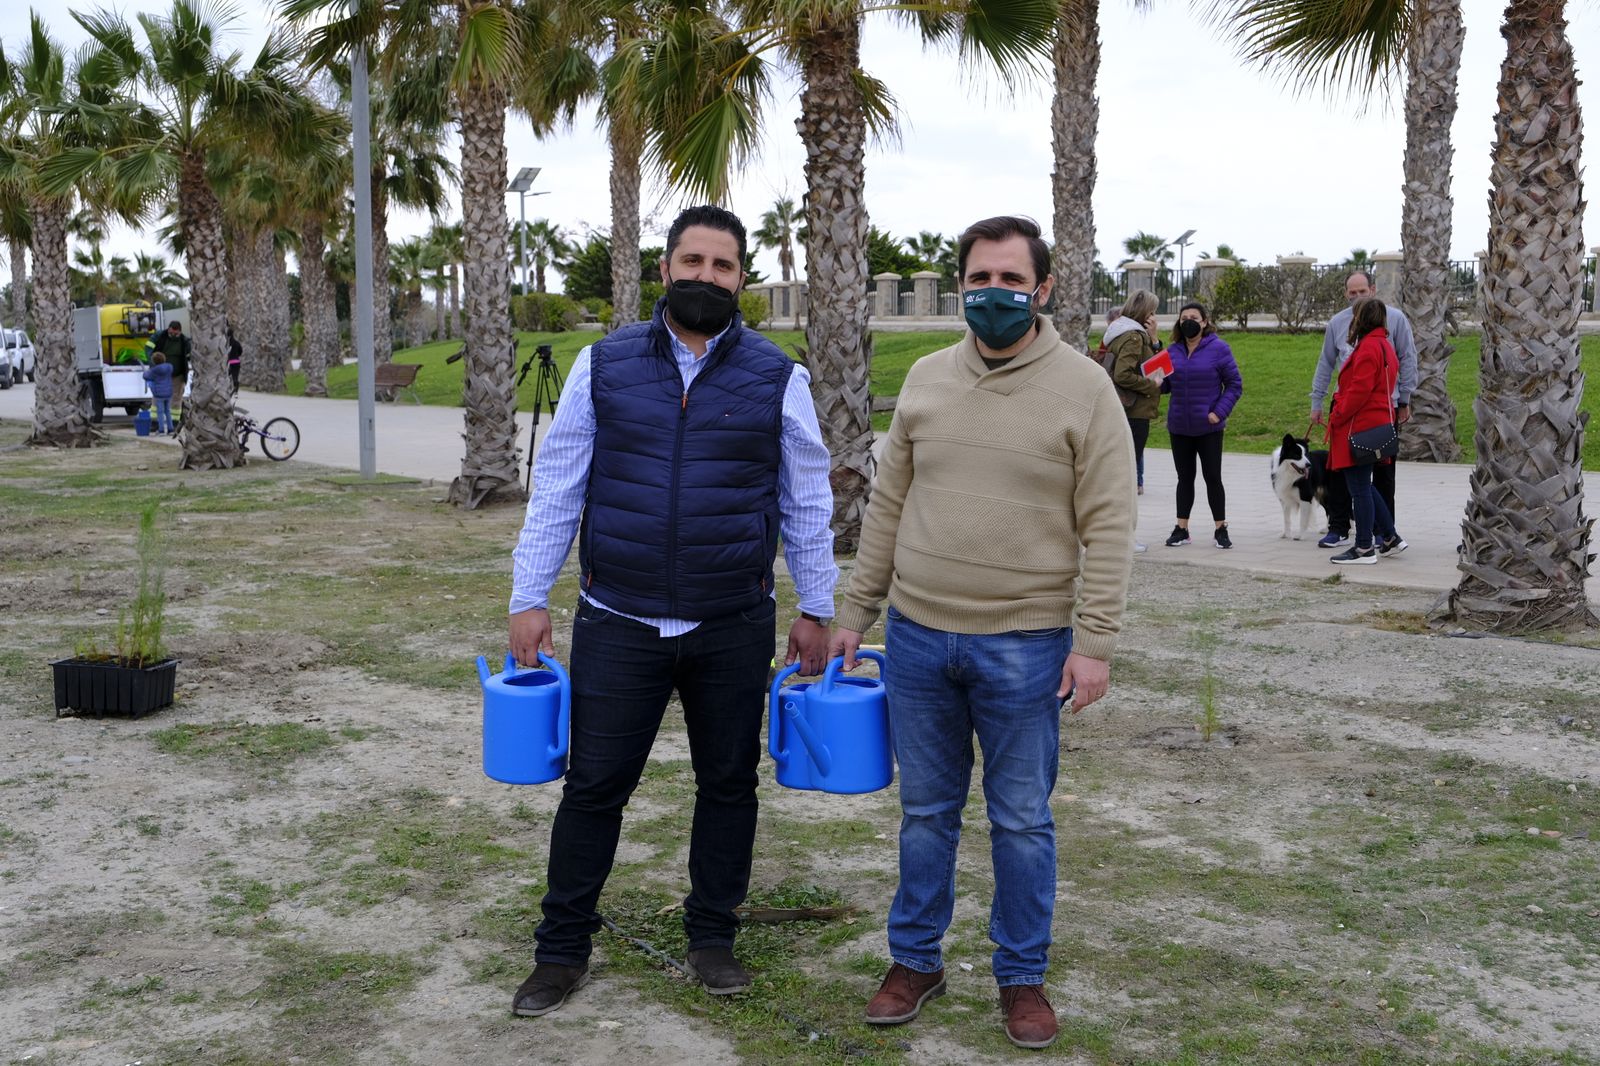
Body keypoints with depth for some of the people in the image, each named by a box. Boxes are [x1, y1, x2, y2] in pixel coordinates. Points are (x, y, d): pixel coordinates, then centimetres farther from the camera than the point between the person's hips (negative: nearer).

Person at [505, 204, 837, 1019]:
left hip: (735, 628, 1)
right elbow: (556, 488, 2)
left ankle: (712, 937, 30)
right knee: (593, 785, 6)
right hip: (618, 623, 0)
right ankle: (562, 951, 22)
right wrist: (530, 598, -1)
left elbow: (806, 502, 6)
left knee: (728, 784, 12)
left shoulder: (776, 378, 0)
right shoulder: (604, 365, 1)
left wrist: (817, 608, 6)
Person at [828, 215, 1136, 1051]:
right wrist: (853, 615, 9)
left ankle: (1022, 976, 25)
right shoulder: (927, 379, 6)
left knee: (1022, 820, 9)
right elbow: (888, 505, 10)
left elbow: (1108, 526, -9)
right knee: (926, 810, 15)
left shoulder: (1084, 388, -6)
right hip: (918, 637, 4)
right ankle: (914, 960, 31)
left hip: (1024, 646, -3)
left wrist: (1094, 642, -14)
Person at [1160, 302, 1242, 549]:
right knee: (1185, 478, 11)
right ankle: (1181, 529, 16)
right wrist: (1156, 382, -12)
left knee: (1213, 477, 0)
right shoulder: (1172, 351, 6)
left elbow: (1235, 385, -3)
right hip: (1179, 427, 4)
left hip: (1209, 428, -4)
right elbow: (1165, 384, 11)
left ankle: (1220, 529, 10)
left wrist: (1219, 412, -13)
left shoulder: (1218, 348, -5)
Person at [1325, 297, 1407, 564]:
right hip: (1378, 422, 10)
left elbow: (1359, 391, -22)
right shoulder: (1384, 346, 17)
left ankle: (1364, 549, 3)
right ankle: (1390, 538, 20)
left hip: (1360, 427, -10)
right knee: (1362, 486, 18)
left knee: (1359, 488, -3)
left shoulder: (1368, 347, -16)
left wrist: (1337, 418, -14)